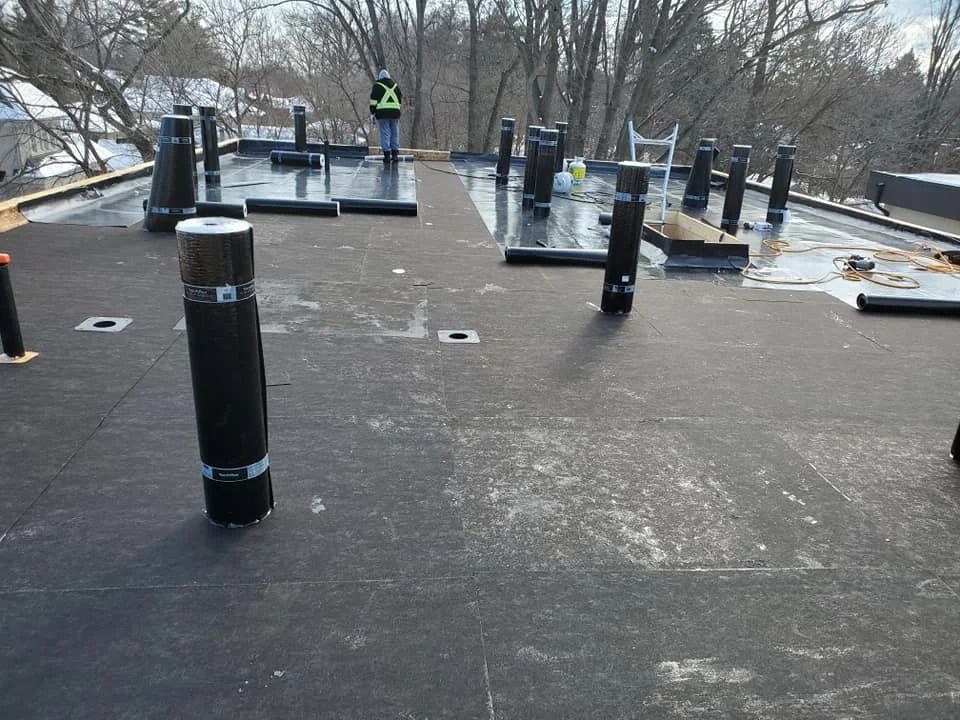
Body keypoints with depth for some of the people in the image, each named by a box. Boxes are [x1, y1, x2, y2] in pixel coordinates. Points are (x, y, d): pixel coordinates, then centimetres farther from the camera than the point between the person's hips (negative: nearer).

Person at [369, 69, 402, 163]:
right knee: (395, 134, 8)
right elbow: (400, 98, 22)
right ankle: (395, 154, 6)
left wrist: (372, 113, 0)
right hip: (395, 112, 3)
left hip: (382, 113, -3)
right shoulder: (395, 85, 17)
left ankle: (387, 155, -6)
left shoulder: (377, 85, 4)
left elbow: (373, 100, -2)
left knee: (385, 134, -3)